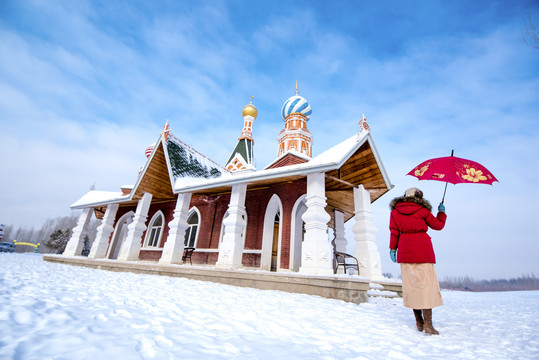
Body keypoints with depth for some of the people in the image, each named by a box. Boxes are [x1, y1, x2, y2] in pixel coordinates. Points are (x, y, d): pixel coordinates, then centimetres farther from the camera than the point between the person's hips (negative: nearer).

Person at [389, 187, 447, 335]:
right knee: (427, 283, -1)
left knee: (411, 284, 6)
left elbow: (394, 231, 4)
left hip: (405, 248, 2)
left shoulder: (395, 210, 10)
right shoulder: (423, 210, 6)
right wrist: (442, 212, 31)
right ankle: (428, 323, -5)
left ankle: (419, 321, 12)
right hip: (423, 248, -2)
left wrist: (393, 248, 6)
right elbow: (438, 225, 16)